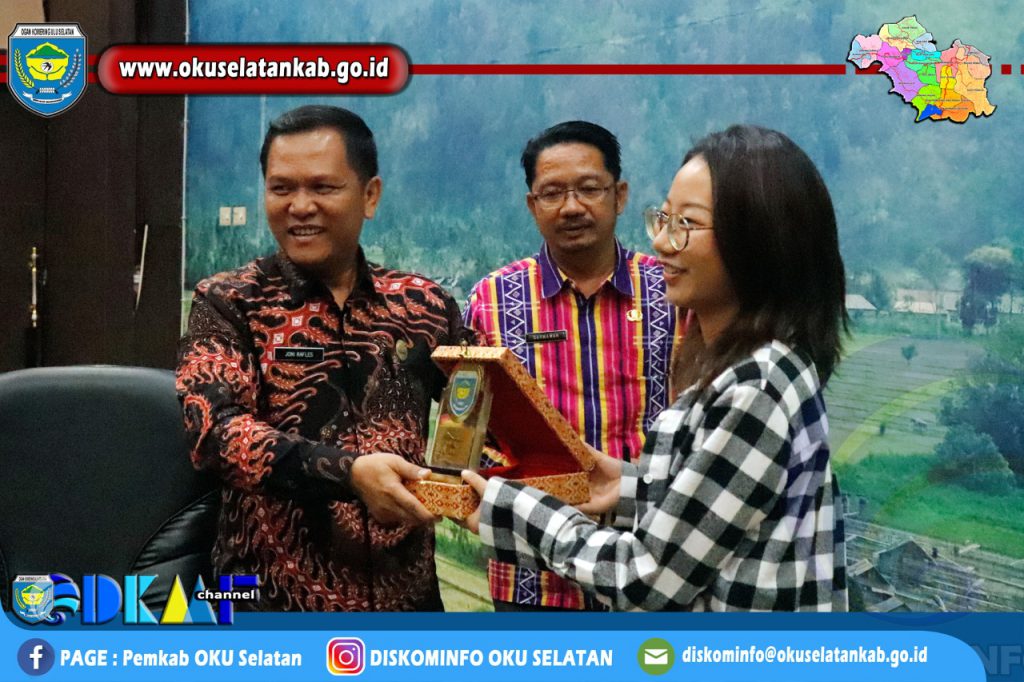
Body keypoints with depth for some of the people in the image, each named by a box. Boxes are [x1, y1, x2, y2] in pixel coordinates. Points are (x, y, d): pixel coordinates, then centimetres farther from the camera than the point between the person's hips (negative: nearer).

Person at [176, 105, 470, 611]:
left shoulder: (423, 304, 3)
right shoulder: (228, 303, -5)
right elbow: (215, 429, -18)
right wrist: (347, 472, -30)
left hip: (404, 592, 3)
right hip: (272, 595, -3)